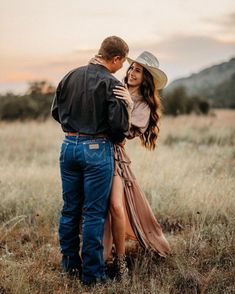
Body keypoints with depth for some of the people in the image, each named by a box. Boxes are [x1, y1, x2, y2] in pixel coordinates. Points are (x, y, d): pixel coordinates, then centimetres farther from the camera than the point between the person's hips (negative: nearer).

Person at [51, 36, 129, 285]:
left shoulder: (70, 76, 4)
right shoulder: (112, 84, -13)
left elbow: (56, 111, 11)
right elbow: (119, 124, -16)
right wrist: (116, 138, 5)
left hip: (69, 145, 6)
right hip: (96, 149, -6)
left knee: (70, 208, 16)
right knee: (94, 213, 2)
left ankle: (69, 262, 28)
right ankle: (91, 272, 8)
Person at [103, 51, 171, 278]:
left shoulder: (144, 106, 5)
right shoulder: (114, 91, 12)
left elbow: (129, 132, -10)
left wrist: (129, 105, -23)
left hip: (114, 154, -2)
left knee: (116, 206, -15)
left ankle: (120, 259, 2)